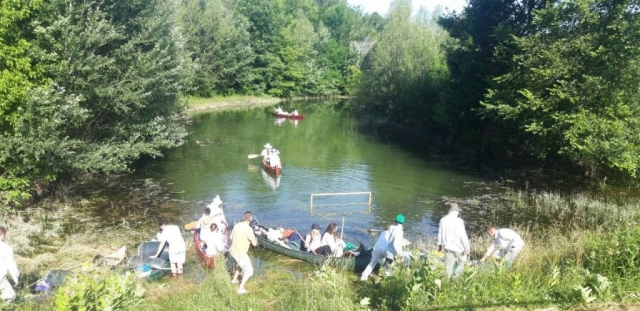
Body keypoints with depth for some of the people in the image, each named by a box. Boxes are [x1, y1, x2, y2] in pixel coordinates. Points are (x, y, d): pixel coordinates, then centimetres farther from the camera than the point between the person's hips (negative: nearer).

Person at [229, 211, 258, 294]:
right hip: (240, 254, -7)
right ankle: (241, 289, 13)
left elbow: (231, 237, 14)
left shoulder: (237, 225, -2)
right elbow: (254, 243, -18)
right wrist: (255, 240, 4)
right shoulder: (248, 229, -24)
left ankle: (234, 279, 50)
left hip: (232, 251, 8)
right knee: (249, 271, 10)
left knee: (239, 264, 36)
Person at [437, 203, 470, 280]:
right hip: (458, 246, -4)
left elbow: (440, 233, 10)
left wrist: (439, 244, 22)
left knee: (449, 264, 13)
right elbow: (463, 235, -16)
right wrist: (467, 247, -9)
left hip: (447, 246, 4)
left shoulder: (443, 220, 0)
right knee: (462, 260, 17)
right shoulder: (459, 221, -17)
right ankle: (456, 276, 5)